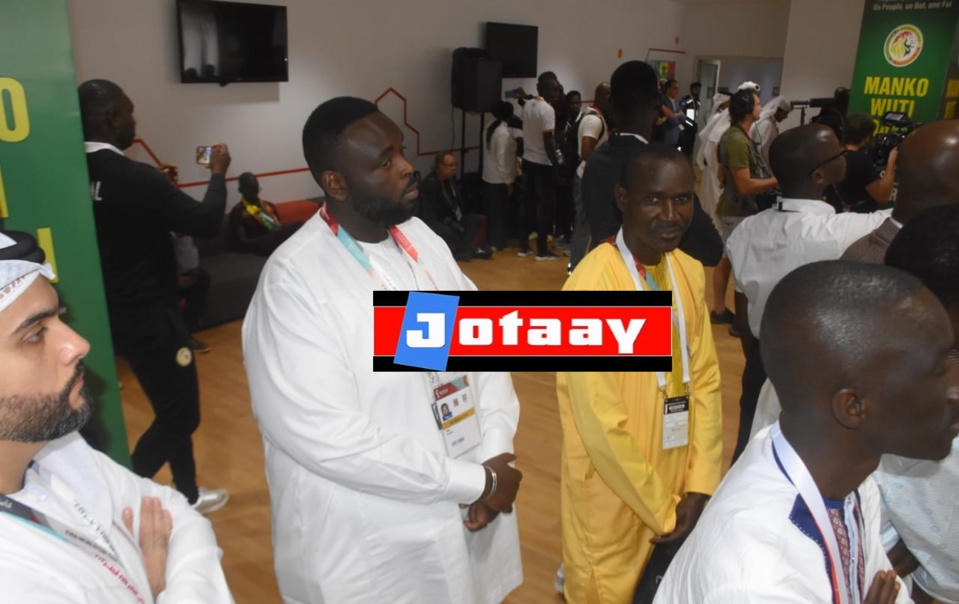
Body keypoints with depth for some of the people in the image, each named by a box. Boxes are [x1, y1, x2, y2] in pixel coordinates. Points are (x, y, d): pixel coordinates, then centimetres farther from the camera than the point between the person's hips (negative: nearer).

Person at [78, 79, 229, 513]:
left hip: (116, 313, 9)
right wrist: (218, 174, -2)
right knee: (179, 415, 6)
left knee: (174, 409, 21)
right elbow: (206, 223, -17)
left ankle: (187, 495, 36)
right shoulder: (135, 177, -23)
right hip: (148, 317, -9)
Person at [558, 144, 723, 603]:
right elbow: (601, 423, -22)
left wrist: (700, 487, -3)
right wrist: (661, 511, -12)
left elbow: (705, 380, 4)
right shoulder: (594, 284, -24)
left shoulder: (690, 272, -1)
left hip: (677, 485, 7)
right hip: (614, 496, -6)